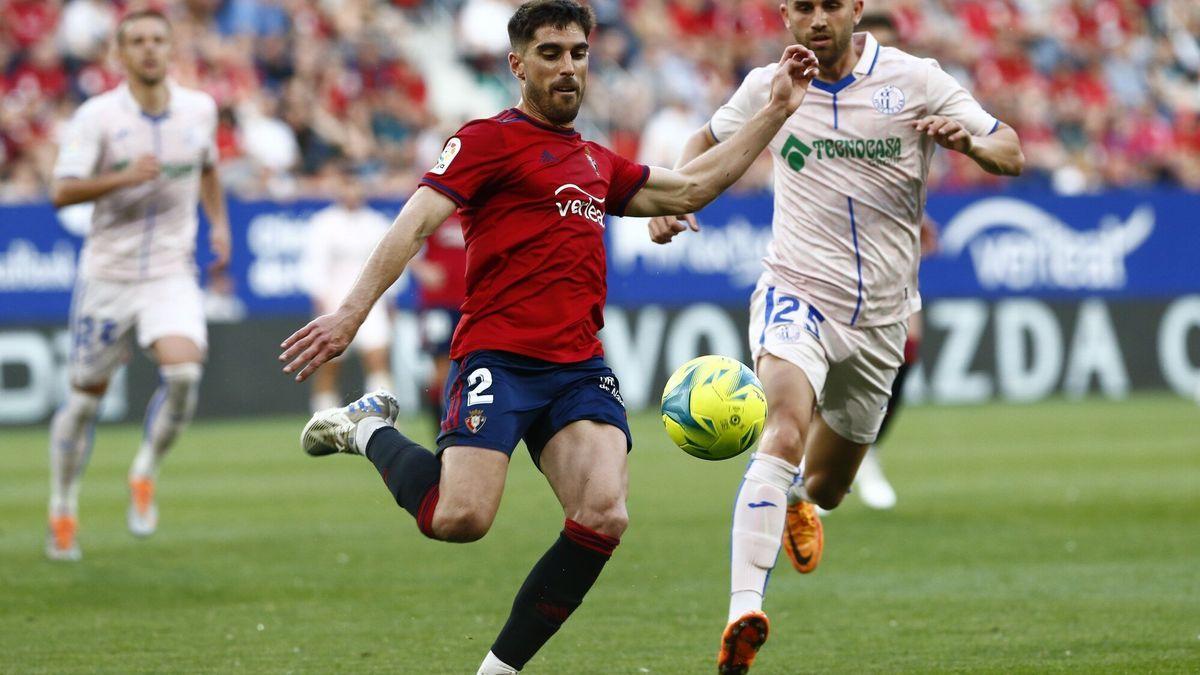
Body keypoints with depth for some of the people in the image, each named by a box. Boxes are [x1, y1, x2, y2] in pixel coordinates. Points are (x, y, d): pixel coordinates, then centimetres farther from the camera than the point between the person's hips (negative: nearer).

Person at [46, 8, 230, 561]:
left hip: (172, 272, 2)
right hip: (108, 271, -2)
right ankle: (63, 510, 24)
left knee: (183, 371, -23)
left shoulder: (199, 109, 2)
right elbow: (62, 191, -18)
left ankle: (145, 475, 1)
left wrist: (219, 223, 13)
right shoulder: (97, 116, -9)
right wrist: (123, 177, -31)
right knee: (87, 394, 5)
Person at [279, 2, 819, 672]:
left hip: (579, 366, 6)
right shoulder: (490, 139, 1)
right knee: (460, 518, -22)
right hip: (498, 358, -6)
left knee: (603, 518, -17)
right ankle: (370, 429, 10)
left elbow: (687, 189, 32)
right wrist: (352, 313, -19)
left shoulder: (597, 161, 23)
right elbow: (418, 222, -7)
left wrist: (775, 110, 30)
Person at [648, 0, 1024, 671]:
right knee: (784, 433, -31)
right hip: (797, 293, -2)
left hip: (880, 316, 2)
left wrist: (966, 138, -25)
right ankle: (745, 611, -41)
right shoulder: (769, 87, 0)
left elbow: (1011, 154, -2)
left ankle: (796, 502, 55)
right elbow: (710, 142, 20)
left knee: (826, 486, 15)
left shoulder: (915, 80, -4)